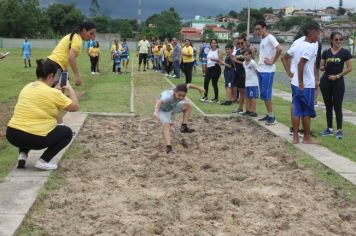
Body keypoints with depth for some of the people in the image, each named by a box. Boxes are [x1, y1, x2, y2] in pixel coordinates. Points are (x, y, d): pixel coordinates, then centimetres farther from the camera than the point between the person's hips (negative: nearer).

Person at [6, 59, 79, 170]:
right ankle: (43, 161, 2)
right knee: (67, 132, 15)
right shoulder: (53, 93, -9)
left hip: (12, 134, 7)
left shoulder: (27, 88, 11)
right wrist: (69, 88, 17)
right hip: (35, 138, -7)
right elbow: (75, 107, 3)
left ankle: (22, 155, 14)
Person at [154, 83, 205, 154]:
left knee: (188, 106, 3)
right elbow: (159, 102, -63)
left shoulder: (181, 91, -26)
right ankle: (169, 148, -32)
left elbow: (188, 85, -5)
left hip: (173, 107, 7)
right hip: (163, 110, -7)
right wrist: (156, 112, -80)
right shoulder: (168, 96, -46)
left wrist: (198, 88, 6)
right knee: (167, 125, -26)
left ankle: (184, 127, 8)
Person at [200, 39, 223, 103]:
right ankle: (205, 97, 5)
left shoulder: (218, 51, -6)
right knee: (206, 82, -4)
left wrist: (214, 59, -30)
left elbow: (220, 60, -15)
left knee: (214, 83, -2)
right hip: (209, 68, 6)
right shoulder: (209, 50, 13)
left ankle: (216, 98, 9)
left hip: (216, 68, -6)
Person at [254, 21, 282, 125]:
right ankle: (269, 115, 19)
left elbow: (279, 49, -25)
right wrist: (260, 65, 14)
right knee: (263, 94, 11)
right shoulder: (262, 39, 15)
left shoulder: (270, 38, -12)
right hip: (261, 70, 9)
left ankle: (272, 116, -2)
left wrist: (272, 61, -18)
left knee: (266, 94, -8)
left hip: (268, 71, -9)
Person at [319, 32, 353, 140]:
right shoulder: (326, 52, 5)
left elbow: (349, 68, -5)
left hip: (338, 82, -3)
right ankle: (329, 129, 18)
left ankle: (339, 130, 4)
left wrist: (338, 76, -11)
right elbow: (321, 67, 9)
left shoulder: (345, 52, -3)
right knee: (328, 106, 10)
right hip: (325, 82, 3)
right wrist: (325, 67, -14)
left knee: (337, 107, -2)